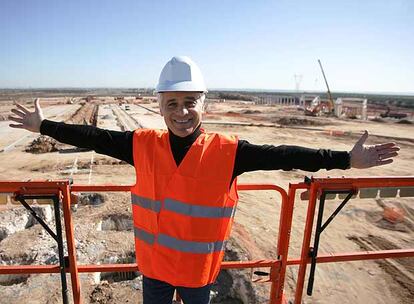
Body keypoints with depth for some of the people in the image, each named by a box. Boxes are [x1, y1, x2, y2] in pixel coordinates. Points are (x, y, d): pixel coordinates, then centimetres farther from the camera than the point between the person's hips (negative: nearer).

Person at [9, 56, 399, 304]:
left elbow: (279, 155, -19)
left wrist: (346, 159, -18)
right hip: (154, 265, 2)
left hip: (199, 268, -1)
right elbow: (95, 138, -4)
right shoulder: (143, 145, -13)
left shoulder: (227, 151, -19)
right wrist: (43, 126, 2)